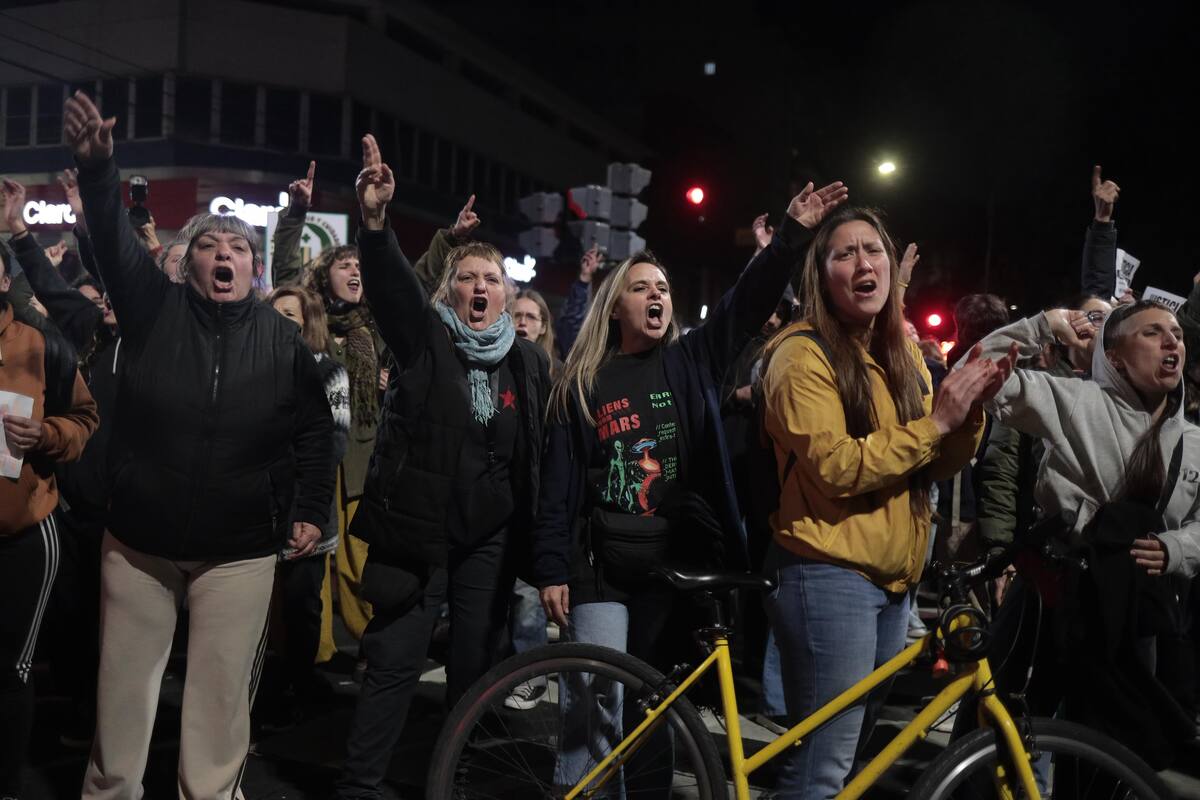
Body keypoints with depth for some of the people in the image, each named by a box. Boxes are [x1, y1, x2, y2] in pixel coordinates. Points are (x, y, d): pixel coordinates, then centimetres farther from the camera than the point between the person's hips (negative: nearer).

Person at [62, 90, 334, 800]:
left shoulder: (284, 340, -2)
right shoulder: (154, 307, -1)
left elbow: (315, 429, 5)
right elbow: (114, 238, -16)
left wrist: (311, 510, 1)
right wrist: (97, 167, -33)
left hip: (239, 550, -1)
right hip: (138, 541, 1)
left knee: (221, 693, 7)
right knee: (124, 684, 13)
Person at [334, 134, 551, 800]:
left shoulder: (530, 362, 5)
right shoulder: (422, 340, -4)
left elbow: (541, 454, 8)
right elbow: (390, 281, -22)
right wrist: (375, 220, -40)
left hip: (490, 539, 3)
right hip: (415, 529, -3)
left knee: (476, 667, 13)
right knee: (393, 664, 0)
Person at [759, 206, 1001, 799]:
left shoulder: (903, 356, 14)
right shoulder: (803, 354, -11)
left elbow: (932, 467, 12)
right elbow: (834, 468, -21)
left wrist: (969, 413, -6)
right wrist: (933, 422, -20)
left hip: (893, 576, 8)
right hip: (828, 573, -8)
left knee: (853, 750, 19)